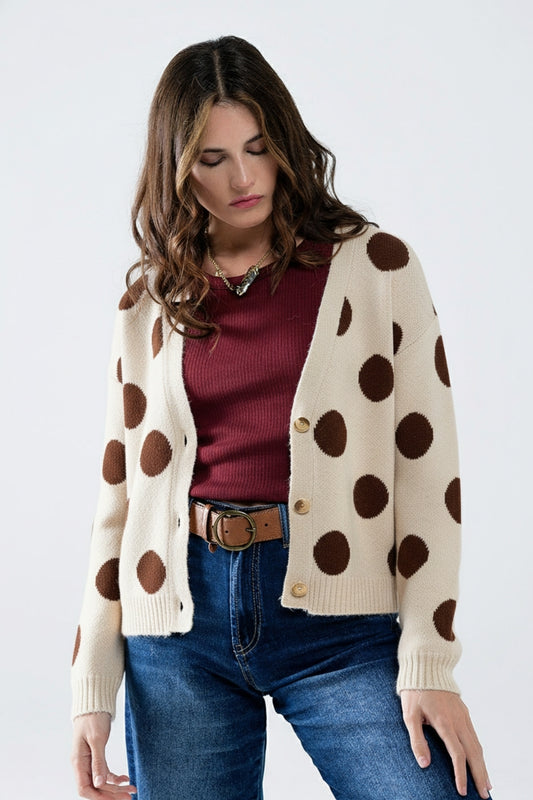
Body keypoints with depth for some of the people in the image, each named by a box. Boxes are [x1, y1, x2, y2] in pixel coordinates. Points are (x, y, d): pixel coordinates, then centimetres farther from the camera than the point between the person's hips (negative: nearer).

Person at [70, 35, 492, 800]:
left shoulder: (375, 267, 2)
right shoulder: (150, 301, 10)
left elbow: (427, 467, -2)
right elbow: (120, 492, 11)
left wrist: (428, 664, -9)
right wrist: (93, 686, 7)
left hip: (340, 618, -2)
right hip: (179, 622, 3)